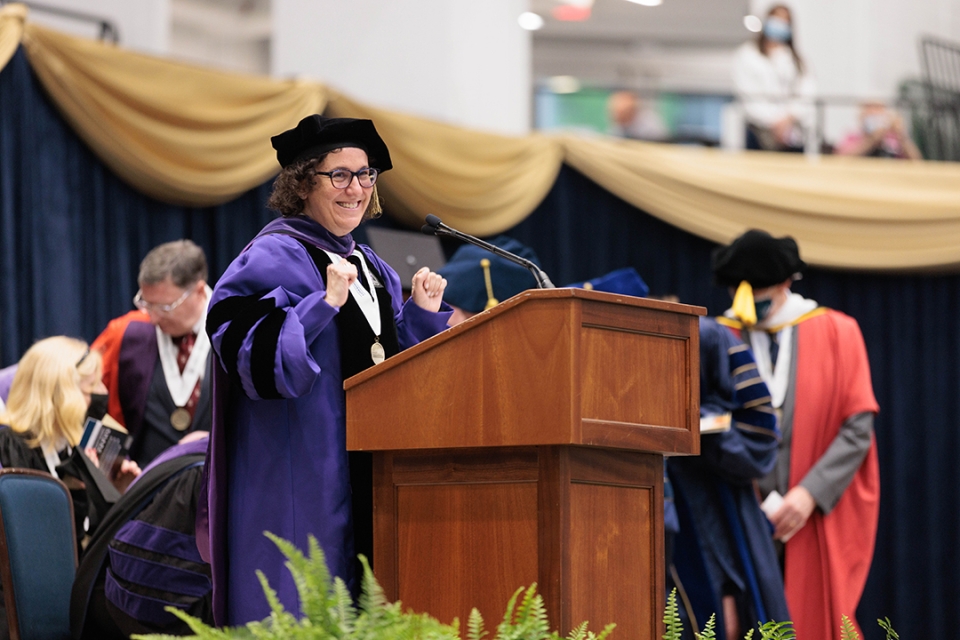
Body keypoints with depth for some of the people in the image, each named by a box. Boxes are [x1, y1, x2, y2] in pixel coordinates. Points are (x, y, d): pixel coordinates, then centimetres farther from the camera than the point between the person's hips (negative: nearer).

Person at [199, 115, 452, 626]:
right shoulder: (274, 258, -6)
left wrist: (423, 312, 7)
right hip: (301, 481, -8)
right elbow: (252, 354, -20)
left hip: (370, 478, 8)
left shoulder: (370, 268, 18)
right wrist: (325, 303, -25)